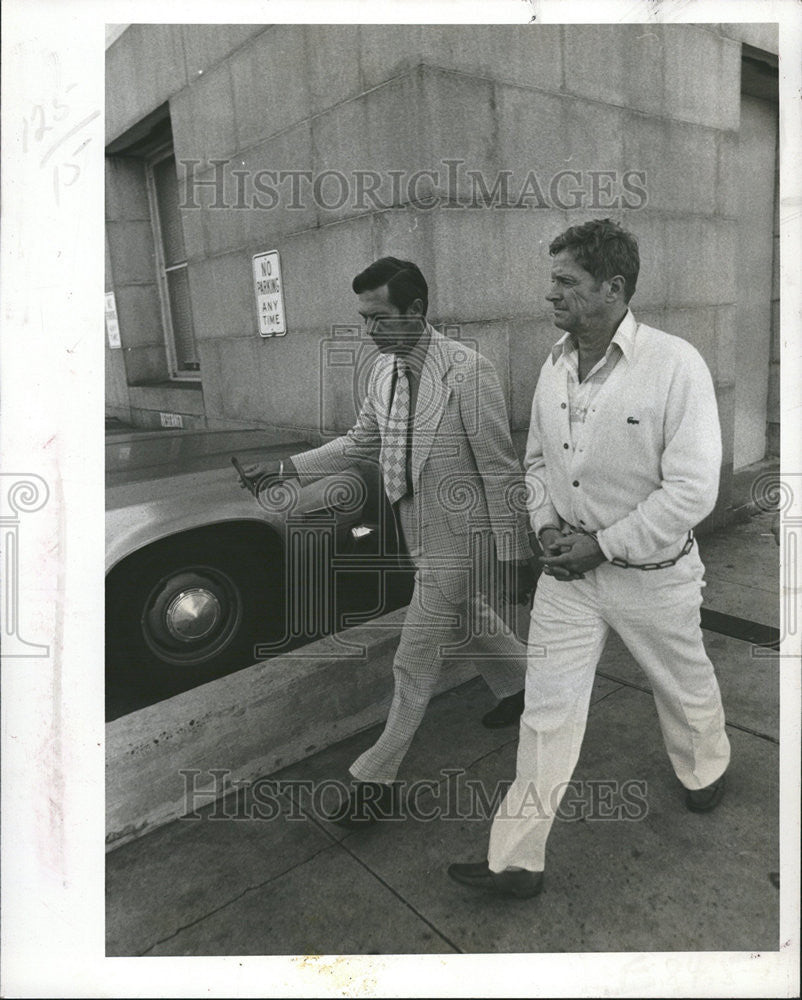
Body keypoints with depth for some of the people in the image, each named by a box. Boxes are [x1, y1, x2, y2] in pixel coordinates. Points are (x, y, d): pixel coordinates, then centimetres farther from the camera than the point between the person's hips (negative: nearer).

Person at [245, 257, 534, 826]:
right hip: (421, 537, 8)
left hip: (456, 540, -8)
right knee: (469, 621, 27)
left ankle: (377, 780, 19)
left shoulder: (468, 371, -21)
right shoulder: (385, 369, 1)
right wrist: (290, 469, 4)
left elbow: (500, 469, -18)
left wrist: (514, 557, -14)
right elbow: (361, 441, 13)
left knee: (415, 666, 2)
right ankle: (522, 684, 54)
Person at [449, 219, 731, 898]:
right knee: (548, 707, 6)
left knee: (684, 686, 22)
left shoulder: (675, 364, -19)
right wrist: (547, 525, -4)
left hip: (651, 569, -4)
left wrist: (602, 544, -19)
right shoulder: (556, 363, -1)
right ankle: (517, 859, 19)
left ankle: (707, 770, 57)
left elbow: (692, 491, -21)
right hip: (568, 563, 4)